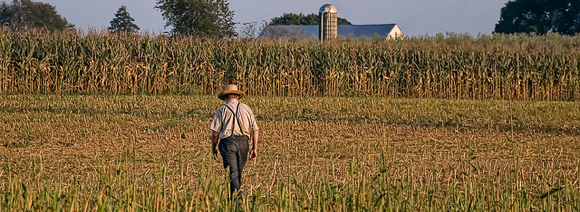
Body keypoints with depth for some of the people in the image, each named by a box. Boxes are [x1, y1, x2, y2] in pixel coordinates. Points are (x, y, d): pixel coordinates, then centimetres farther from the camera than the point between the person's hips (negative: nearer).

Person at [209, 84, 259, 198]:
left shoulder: (222, 110, 2)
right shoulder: (246, 109, 11)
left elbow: (215, 133, -2)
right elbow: (255, 130, 8)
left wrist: (214, 148, 13)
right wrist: (254, 148, 12)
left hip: (228, 142, -3)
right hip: (243, 143, 3)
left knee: (233, 173, -6)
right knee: (239, 172, 18)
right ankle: (236, 194, 28)